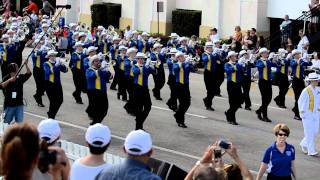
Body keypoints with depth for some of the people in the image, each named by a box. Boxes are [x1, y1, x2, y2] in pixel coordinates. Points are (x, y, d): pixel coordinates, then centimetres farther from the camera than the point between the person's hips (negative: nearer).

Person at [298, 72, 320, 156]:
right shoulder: (306, 91, -14)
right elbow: (300, 102, -11)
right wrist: (302, 112, -11)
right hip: (307, 114, -7)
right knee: (309, 132, -5)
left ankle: (304, 144, 30)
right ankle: (311, 151, -1)